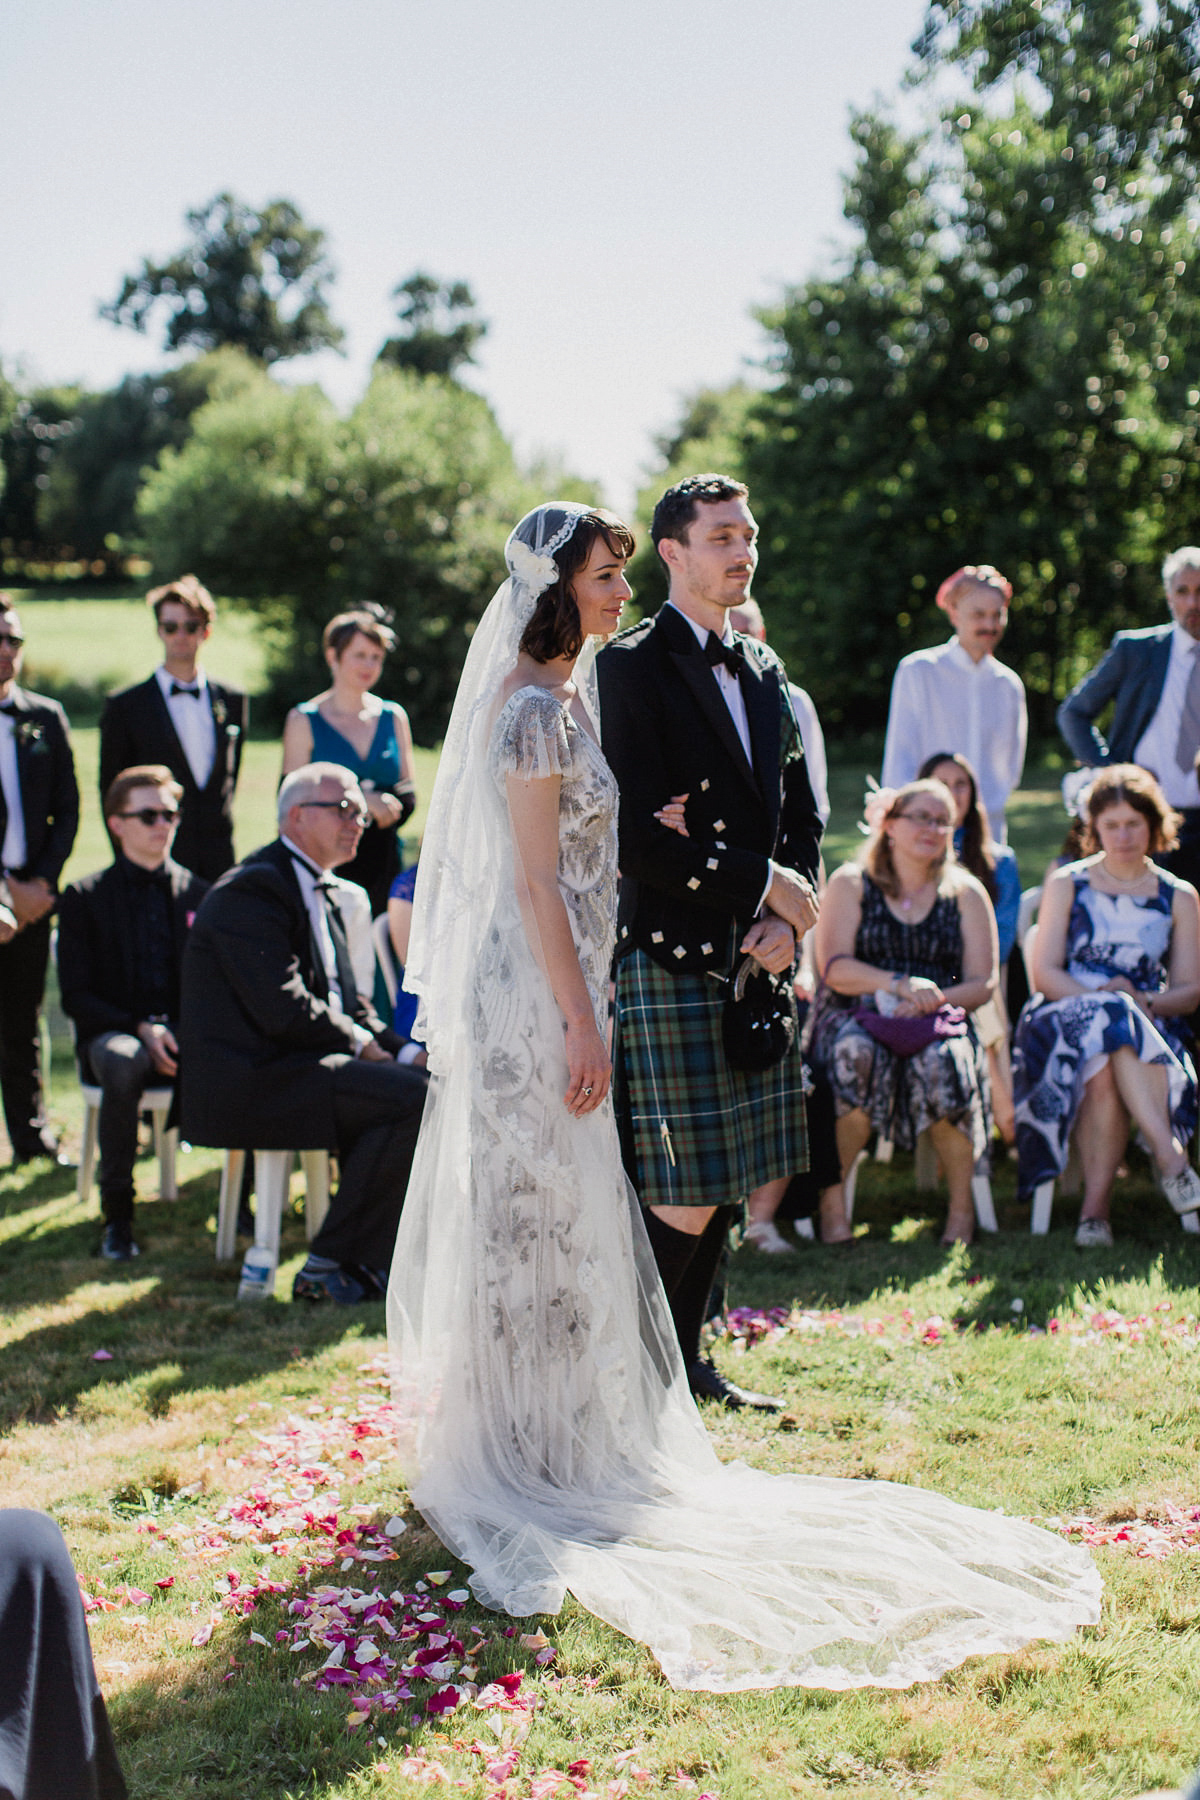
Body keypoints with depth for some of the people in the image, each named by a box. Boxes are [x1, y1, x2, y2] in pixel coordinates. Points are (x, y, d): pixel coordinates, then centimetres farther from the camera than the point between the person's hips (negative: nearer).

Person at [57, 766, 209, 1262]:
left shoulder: (200, 893, 14)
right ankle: (116, 1216, -27)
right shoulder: (83, 897, 6)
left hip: (187, 1035, 2)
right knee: (122, 1062, -39)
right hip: (112, 1032, -2)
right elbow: (76, 997, 0)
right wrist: (140, 1029, -17)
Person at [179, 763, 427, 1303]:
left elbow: (349, 1001, 20)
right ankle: (331, 1265, -12)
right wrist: (358, 1041, -7)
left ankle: (367, 1258, 0)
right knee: (412, 1098, -23)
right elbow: (283, 1009, -20)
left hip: (295, 1069, 10)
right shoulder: (251, 890, -12)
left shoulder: (328, 894, 21)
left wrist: (404, 1052, 3)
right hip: (244, 1084, -10)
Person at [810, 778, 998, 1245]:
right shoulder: (850, 883, 9)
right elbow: (834, 967, -3)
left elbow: (982, 983, 6)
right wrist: (900, 985, -18)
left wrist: (930, 1000, -14)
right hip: (855, 1016, -1)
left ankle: (962, 1207, -20)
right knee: (856, 1054, -36)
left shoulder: (965, 892, 14)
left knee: (941, 1062, -35)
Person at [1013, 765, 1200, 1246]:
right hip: (1066, 1018, -1)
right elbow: (1044, 973, 3)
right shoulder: (1067, 884, 12)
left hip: (1151, 1025, 1)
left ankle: (1096, 1202, -41)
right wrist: (1102, 996, -15)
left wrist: (1146, 1002, -13)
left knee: (1105, 1069, -39)